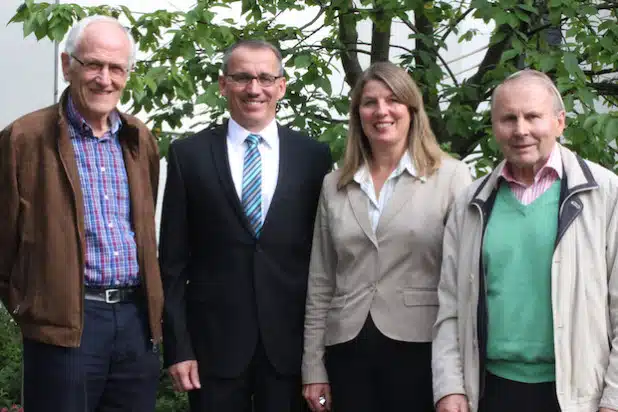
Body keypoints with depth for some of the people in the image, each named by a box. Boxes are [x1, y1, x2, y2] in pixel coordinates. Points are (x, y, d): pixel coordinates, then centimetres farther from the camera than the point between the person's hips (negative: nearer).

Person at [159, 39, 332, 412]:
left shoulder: (313, 155, 3)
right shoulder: (189, 155, 1)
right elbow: (173, 261, 1)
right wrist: (178, 347, -4)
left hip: (290, 341, 1)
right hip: (214, 340, -1)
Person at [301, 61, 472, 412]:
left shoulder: (452, 176, -1)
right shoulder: (334, 186, 10)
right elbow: (320, 283, 11)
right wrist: (313, 367, 7)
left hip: (420, 348, -3)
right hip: (348, 351, 3)